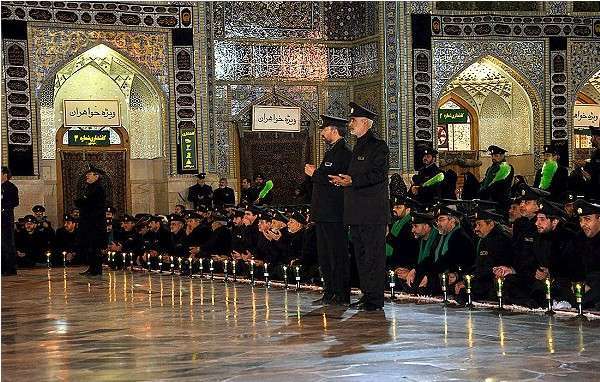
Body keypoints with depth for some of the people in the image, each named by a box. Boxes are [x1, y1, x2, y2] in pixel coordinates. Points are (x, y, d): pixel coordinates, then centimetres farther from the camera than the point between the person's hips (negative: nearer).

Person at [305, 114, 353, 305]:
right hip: (324, 213, 11)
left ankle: (342, 295, -2)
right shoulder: (331, 151, 20)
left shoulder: (343, 152, -12)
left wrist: (315, 173, -12)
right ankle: (330, 293, 19)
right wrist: (314, 173, 6)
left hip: (334, 213, -11)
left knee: (338, 255, -6)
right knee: (324, 256, 13)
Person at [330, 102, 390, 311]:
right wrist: (342, 181, 10)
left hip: (373, 211, -10)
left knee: (373, 254, -7)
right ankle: (367, 295, 19)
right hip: (357, 212, 10)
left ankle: (375, 299, -5)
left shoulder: (378, 146, -8)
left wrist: (351, 181, -23)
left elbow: (377, 175, -17)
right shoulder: (358, 147, 21)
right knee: (361, 254, 12)